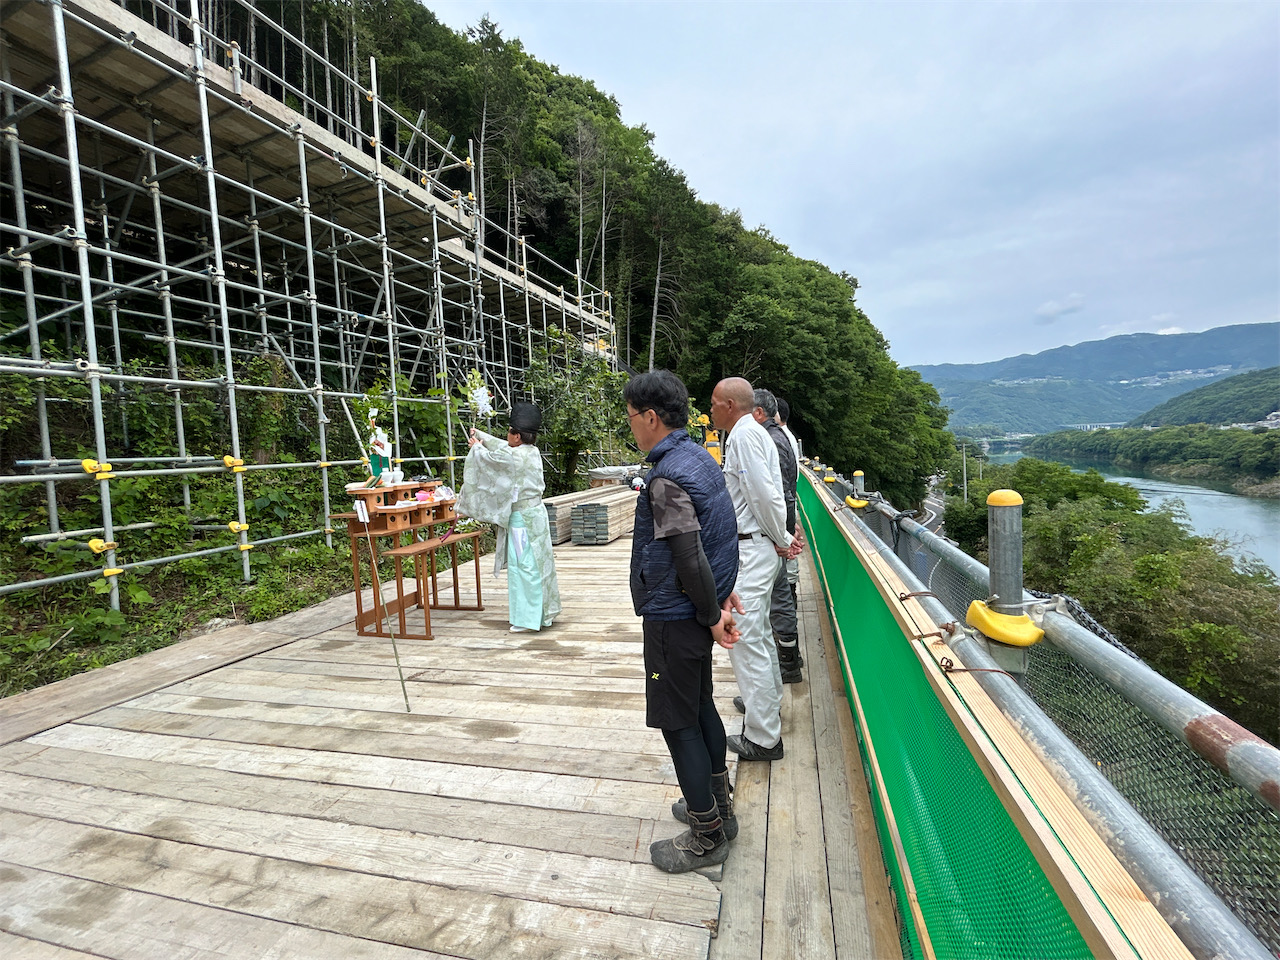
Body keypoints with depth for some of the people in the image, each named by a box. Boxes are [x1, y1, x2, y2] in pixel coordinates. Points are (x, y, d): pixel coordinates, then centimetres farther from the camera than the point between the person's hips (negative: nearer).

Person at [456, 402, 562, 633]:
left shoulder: (514, 457, -18)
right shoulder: (532, 452, 8)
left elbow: (489, 457, -3)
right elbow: (501, 446, 22)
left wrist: (477, 447, 18)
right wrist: (480, 435, 31)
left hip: (521, 518, -9)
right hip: (536, 512, 9)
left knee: (523, 564, -2)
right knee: (538, 562, 15)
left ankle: (528, 618, 6)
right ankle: (545, 611, 26)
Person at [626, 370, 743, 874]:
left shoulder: (667, 477, -24)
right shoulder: (701, 457, 6)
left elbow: (689, 555, -26)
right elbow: (722, 534, 13)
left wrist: (712, 613, -14)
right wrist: (723, 590, 17)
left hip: (673, 616, -10)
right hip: (696, 612, 10)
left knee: (678, 722, 5)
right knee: (700, 706, 22)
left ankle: (707, 836, 22)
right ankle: (718, 806, 39)